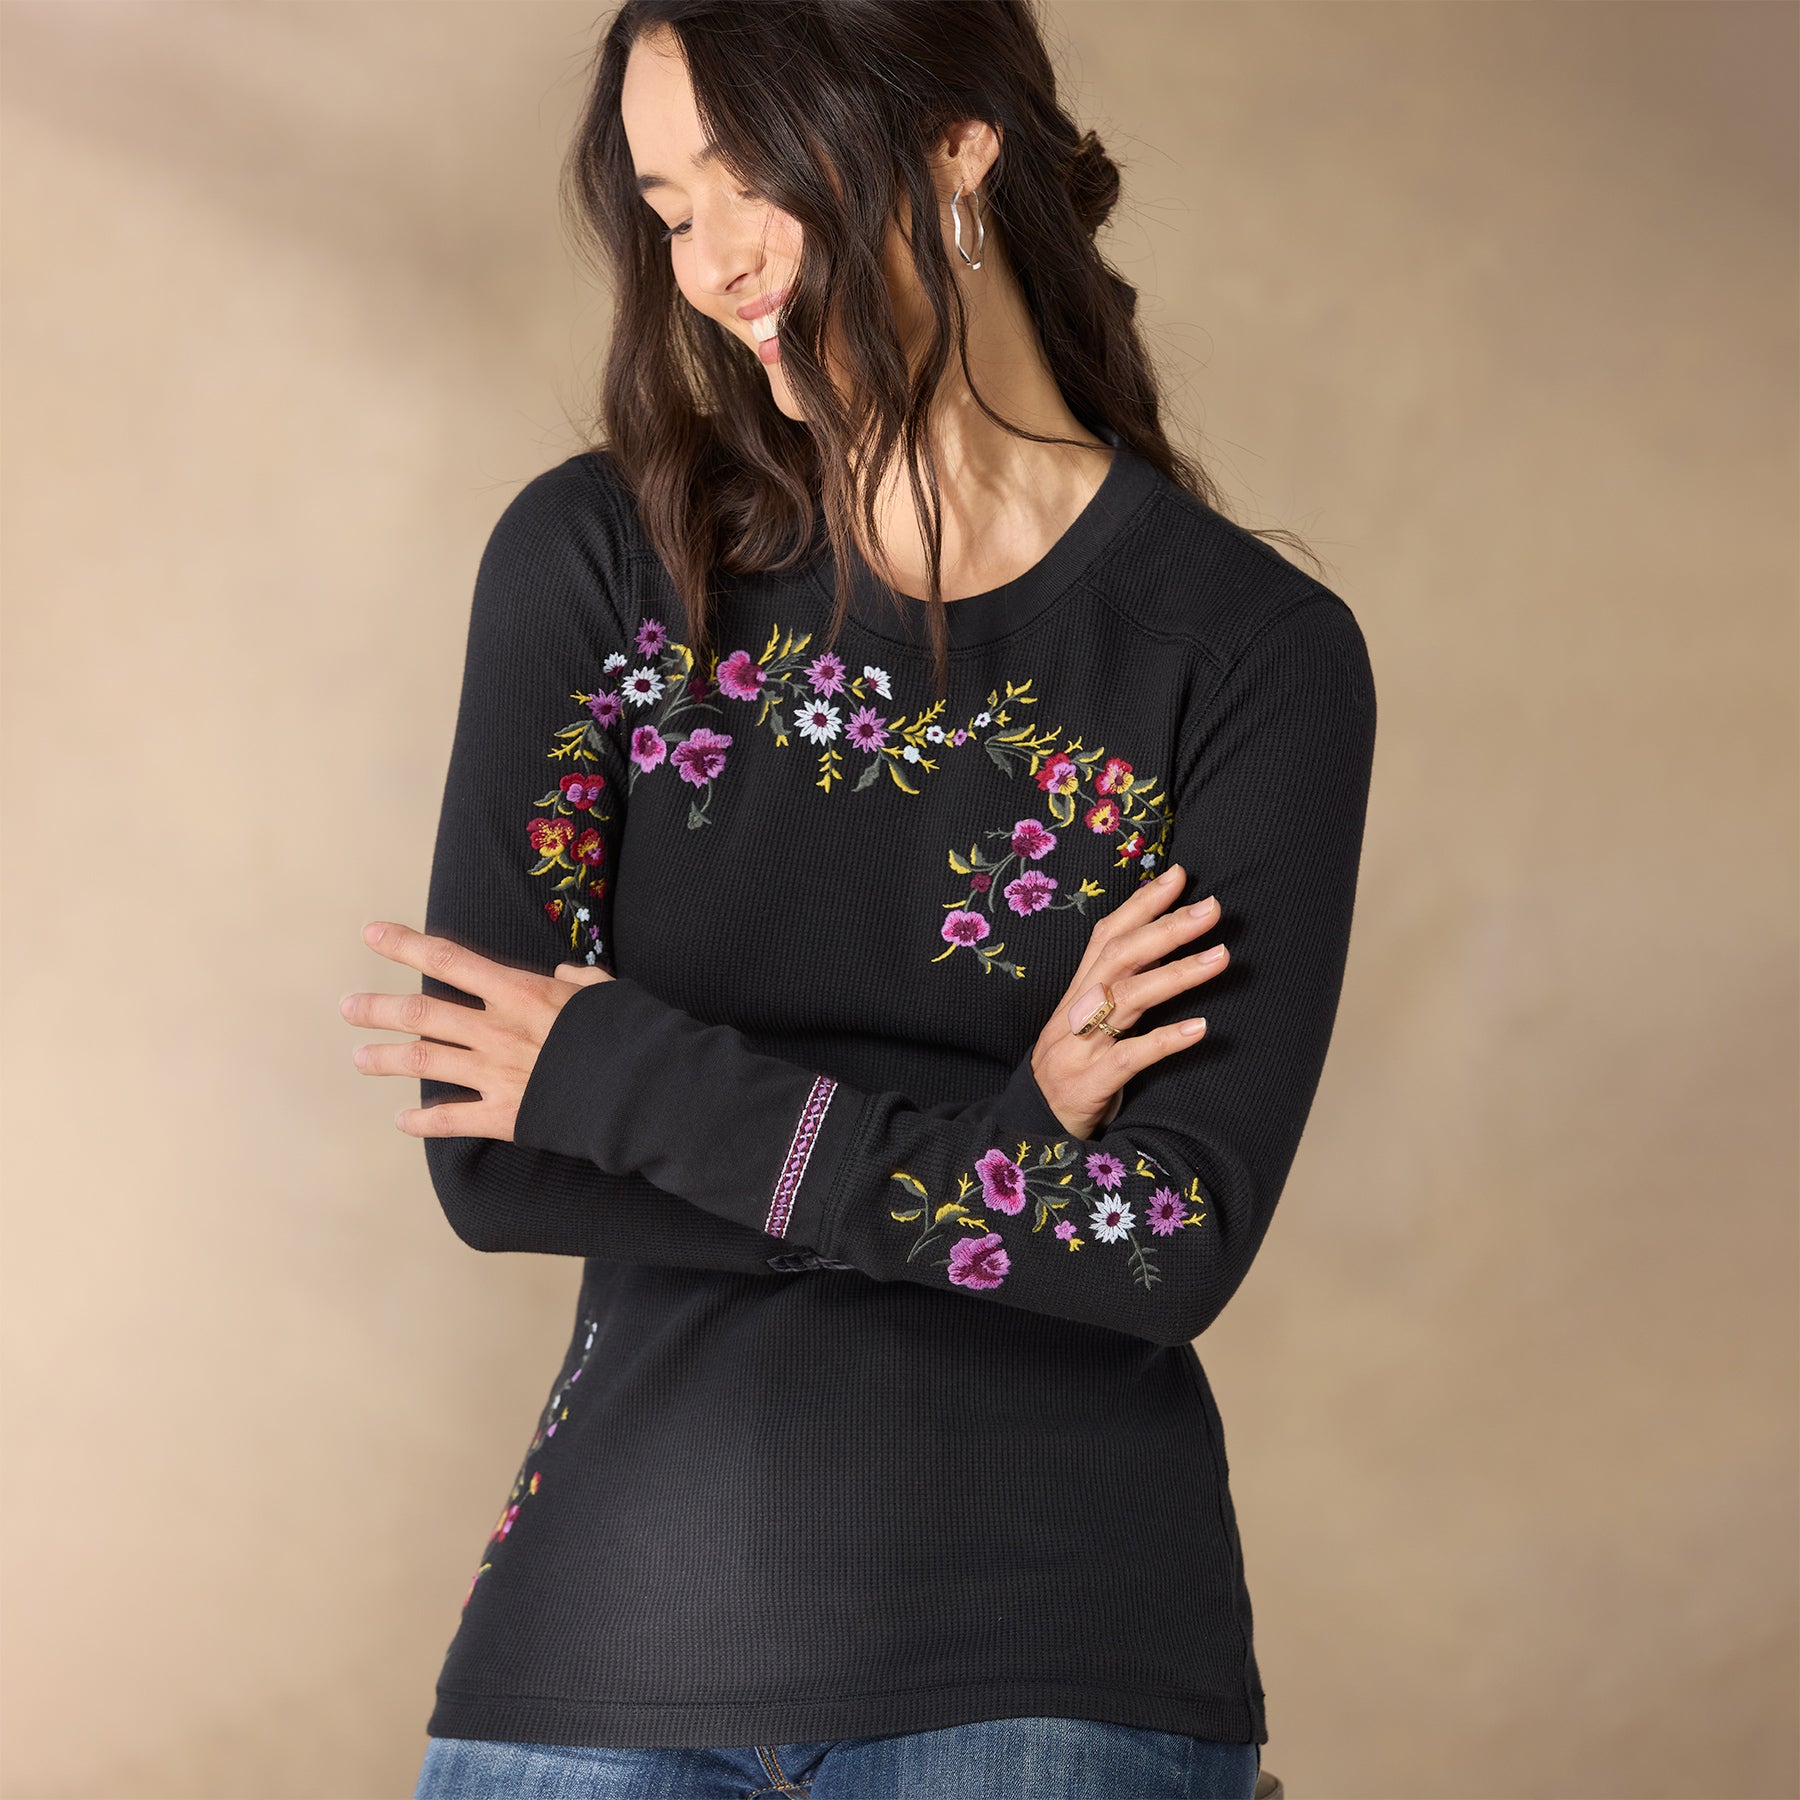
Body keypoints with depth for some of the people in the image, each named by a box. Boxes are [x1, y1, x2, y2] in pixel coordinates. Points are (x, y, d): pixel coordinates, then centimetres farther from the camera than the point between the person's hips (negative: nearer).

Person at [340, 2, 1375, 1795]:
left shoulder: (1254, 652, -4)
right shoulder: (595, 558, 1)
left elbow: (1179, 1244, -12)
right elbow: (491, 1164, -5)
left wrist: (636, 1085, -13)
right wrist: (998, 1135, -12)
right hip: (613, 1632, 2)